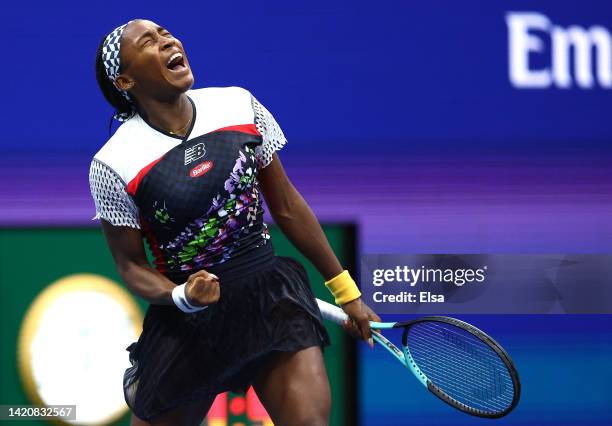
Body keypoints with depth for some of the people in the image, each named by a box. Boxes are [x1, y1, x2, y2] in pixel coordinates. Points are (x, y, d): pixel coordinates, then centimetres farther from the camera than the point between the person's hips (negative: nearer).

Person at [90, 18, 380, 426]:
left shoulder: (238, 104, -2)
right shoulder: (114, 164, -11)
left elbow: (287, 207, 7)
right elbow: (132, 264, -1)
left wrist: (346, 292, 10)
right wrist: (181, 297, -22)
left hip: (272, 295, 2)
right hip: (188, 319, -2)